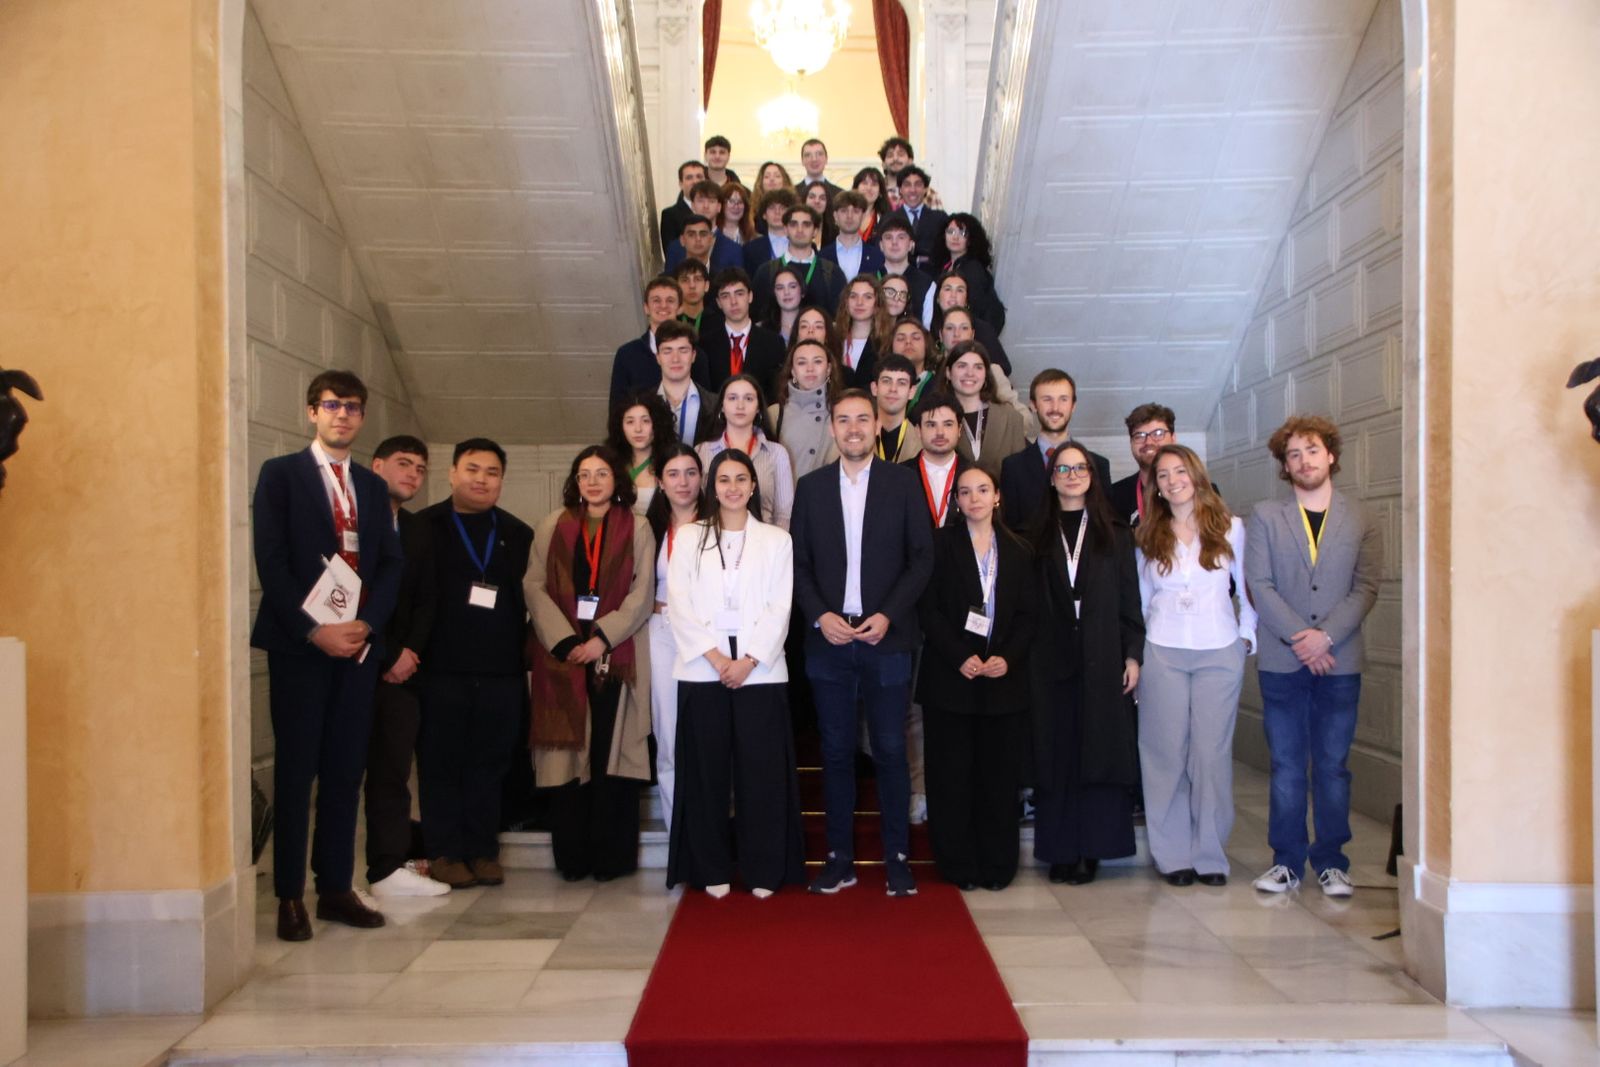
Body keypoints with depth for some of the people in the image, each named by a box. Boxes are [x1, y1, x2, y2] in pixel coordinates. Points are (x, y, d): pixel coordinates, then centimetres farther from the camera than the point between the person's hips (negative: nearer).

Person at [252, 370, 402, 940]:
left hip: (360, 643, 4)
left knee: (346, 770, 7)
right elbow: (272, 561, -7)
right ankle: (290, 896, 8)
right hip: (299, 644, -4)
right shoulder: (281, 474, 2)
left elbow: (391, 563, 10)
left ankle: (336, 889, 15)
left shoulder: (373, 486, 16)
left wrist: (367, 625, -7)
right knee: (296, 769, 0)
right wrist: (315, 631, -14)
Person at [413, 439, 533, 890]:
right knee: (441, 763, 5)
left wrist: (524, 656, 3)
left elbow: (531, 599, 11)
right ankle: (445, 852, 17)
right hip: (441, 668, -2)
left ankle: (483, 850, 19)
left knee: (490, 764, 8)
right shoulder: (424, 527, 3)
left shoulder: (518, 534, 12)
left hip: (501, 671, 2)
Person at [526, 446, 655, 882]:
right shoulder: (553, 525, 11)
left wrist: (602, 638, -12)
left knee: (612, 754, -1)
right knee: (568, 754, 1)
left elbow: (642, 594, 0)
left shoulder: (637, 529, 8)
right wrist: (564, 641, -10)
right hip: (562, 654, 1)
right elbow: (535, 587, 3)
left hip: (616, 656, -1)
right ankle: (572, 857, 9)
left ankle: (610, 855, 7)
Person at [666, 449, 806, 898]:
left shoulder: (776, 540, 9)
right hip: (702, 670, 1)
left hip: (760, 670, 0)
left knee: (762, 771, 0)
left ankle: (763, 870, 9)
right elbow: (679, 605, 1)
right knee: (707, 771, 3)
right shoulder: (689, 537, 10)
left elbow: (779, 608, 1)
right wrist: (714, 657, -9)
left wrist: (748, 660, -10)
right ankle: (712, 870, 12)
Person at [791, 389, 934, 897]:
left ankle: (897, 858, 12)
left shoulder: (902, 482, 3)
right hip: (828, 637, 2)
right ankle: (839, 858, 16)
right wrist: (820, 616, -7)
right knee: (836, 752, 7)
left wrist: (888, 615, -10)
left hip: (886, 637, -2)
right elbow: (800, 563, 7)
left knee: (890, 751, 2)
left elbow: (922, 557, 0)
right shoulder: (811, 486, 8)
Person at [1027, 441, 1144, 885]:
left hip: (1103, 658, 0)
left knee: (1099, 749, 1)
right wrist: (1025, 658, -5)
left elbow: (1129, 598, 4)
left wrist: (1133, 654, -3)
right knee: (1055, 753, 3)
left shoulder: (1114, 533, 7)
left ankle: (1091, 848, 9)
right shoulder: (1038, 535, 8)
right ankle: (1060, 849, 10)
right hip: (1051, 660, 0)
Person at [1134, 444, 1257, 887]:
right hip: (1162, 654, 1)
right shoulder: (1148, 536, 8)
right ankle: (1173, 854, 10)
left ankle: (1209, 854, 12)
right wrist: (1134, 645, 5)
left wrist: (1247, 635, 2)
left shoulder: (1231, 529, 4)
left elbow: (1249, 587, 9)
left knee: (1212, 753, 1)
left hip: (1219, 654, -1)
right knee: (1167, 752, 1)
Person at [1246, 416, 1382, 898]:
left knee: (1333, 765, 5)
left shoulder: (1361, 521, 8)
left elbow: (1366, 587, 0)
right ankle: (1287, 860, 13)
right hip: (1281, 661, 0)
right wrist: (1298, 637, -12)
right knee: (1286, 765, 5)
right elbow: (1258, 584, -2)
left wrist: (1325, 636, -13)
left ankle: (1331, 861, 15)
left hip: (1339, 660, 0)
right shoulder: (1266, 517, 7)